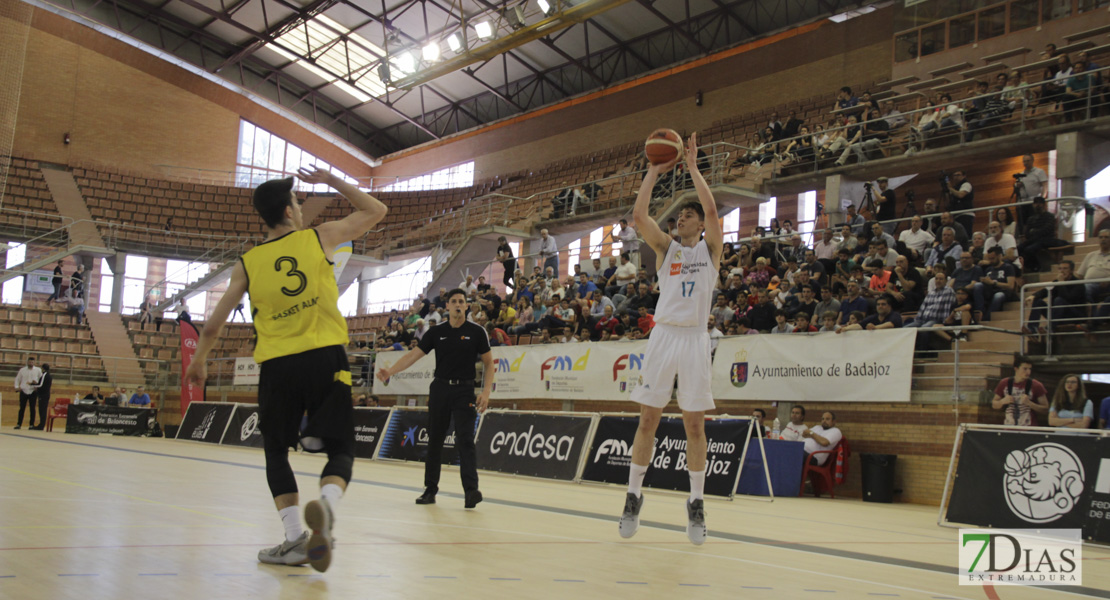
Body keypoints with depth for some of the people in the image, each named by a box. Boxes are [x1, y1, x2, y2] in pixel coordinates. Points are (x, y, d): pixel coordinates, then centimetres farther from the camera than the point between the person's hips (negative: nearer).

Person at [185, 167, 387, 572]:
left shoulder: (246, 264, 6)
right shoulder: (319, 238, 3)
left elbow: (212, 327, 12)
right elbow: (376, 211, 16)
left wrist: (199, 361, 29)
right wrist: (331, 180, 21)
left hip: (277, 365, 1)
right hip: (327, 357, -1)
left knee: (276, 452, 18)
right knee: (341, 450, 7)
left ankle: (295, 537, 5)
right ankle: (326, 503, -26)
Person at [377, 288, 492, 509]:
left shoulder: (476, 332, 0)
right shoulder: (437, 332, 5)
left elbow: (489, 363, 3)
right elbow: (414, 355, 2)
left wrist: (486, 391, -9)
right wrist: (390, 371, -11)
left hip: (464, 391, -3)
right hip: (440, 389, 3)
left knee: (465, 439, -14)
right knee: (434, 439, 7)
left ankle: (471, 490, -20)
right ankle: (430, 489, 16)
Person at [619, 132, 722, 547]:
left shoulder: (710, 248, 8)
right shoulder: (665, 248, 12)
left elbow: (711, 208, -10)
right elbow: (639, 215, -2)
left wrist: (692, 167, -3)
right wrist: (655, 170, 1)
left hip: (695, 338, -1)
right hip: (663, 336, 2)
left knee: (694, 424, 1)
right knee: (648, 420, 2)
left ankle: (696, 504, 9)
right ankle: (633, 496, 12)